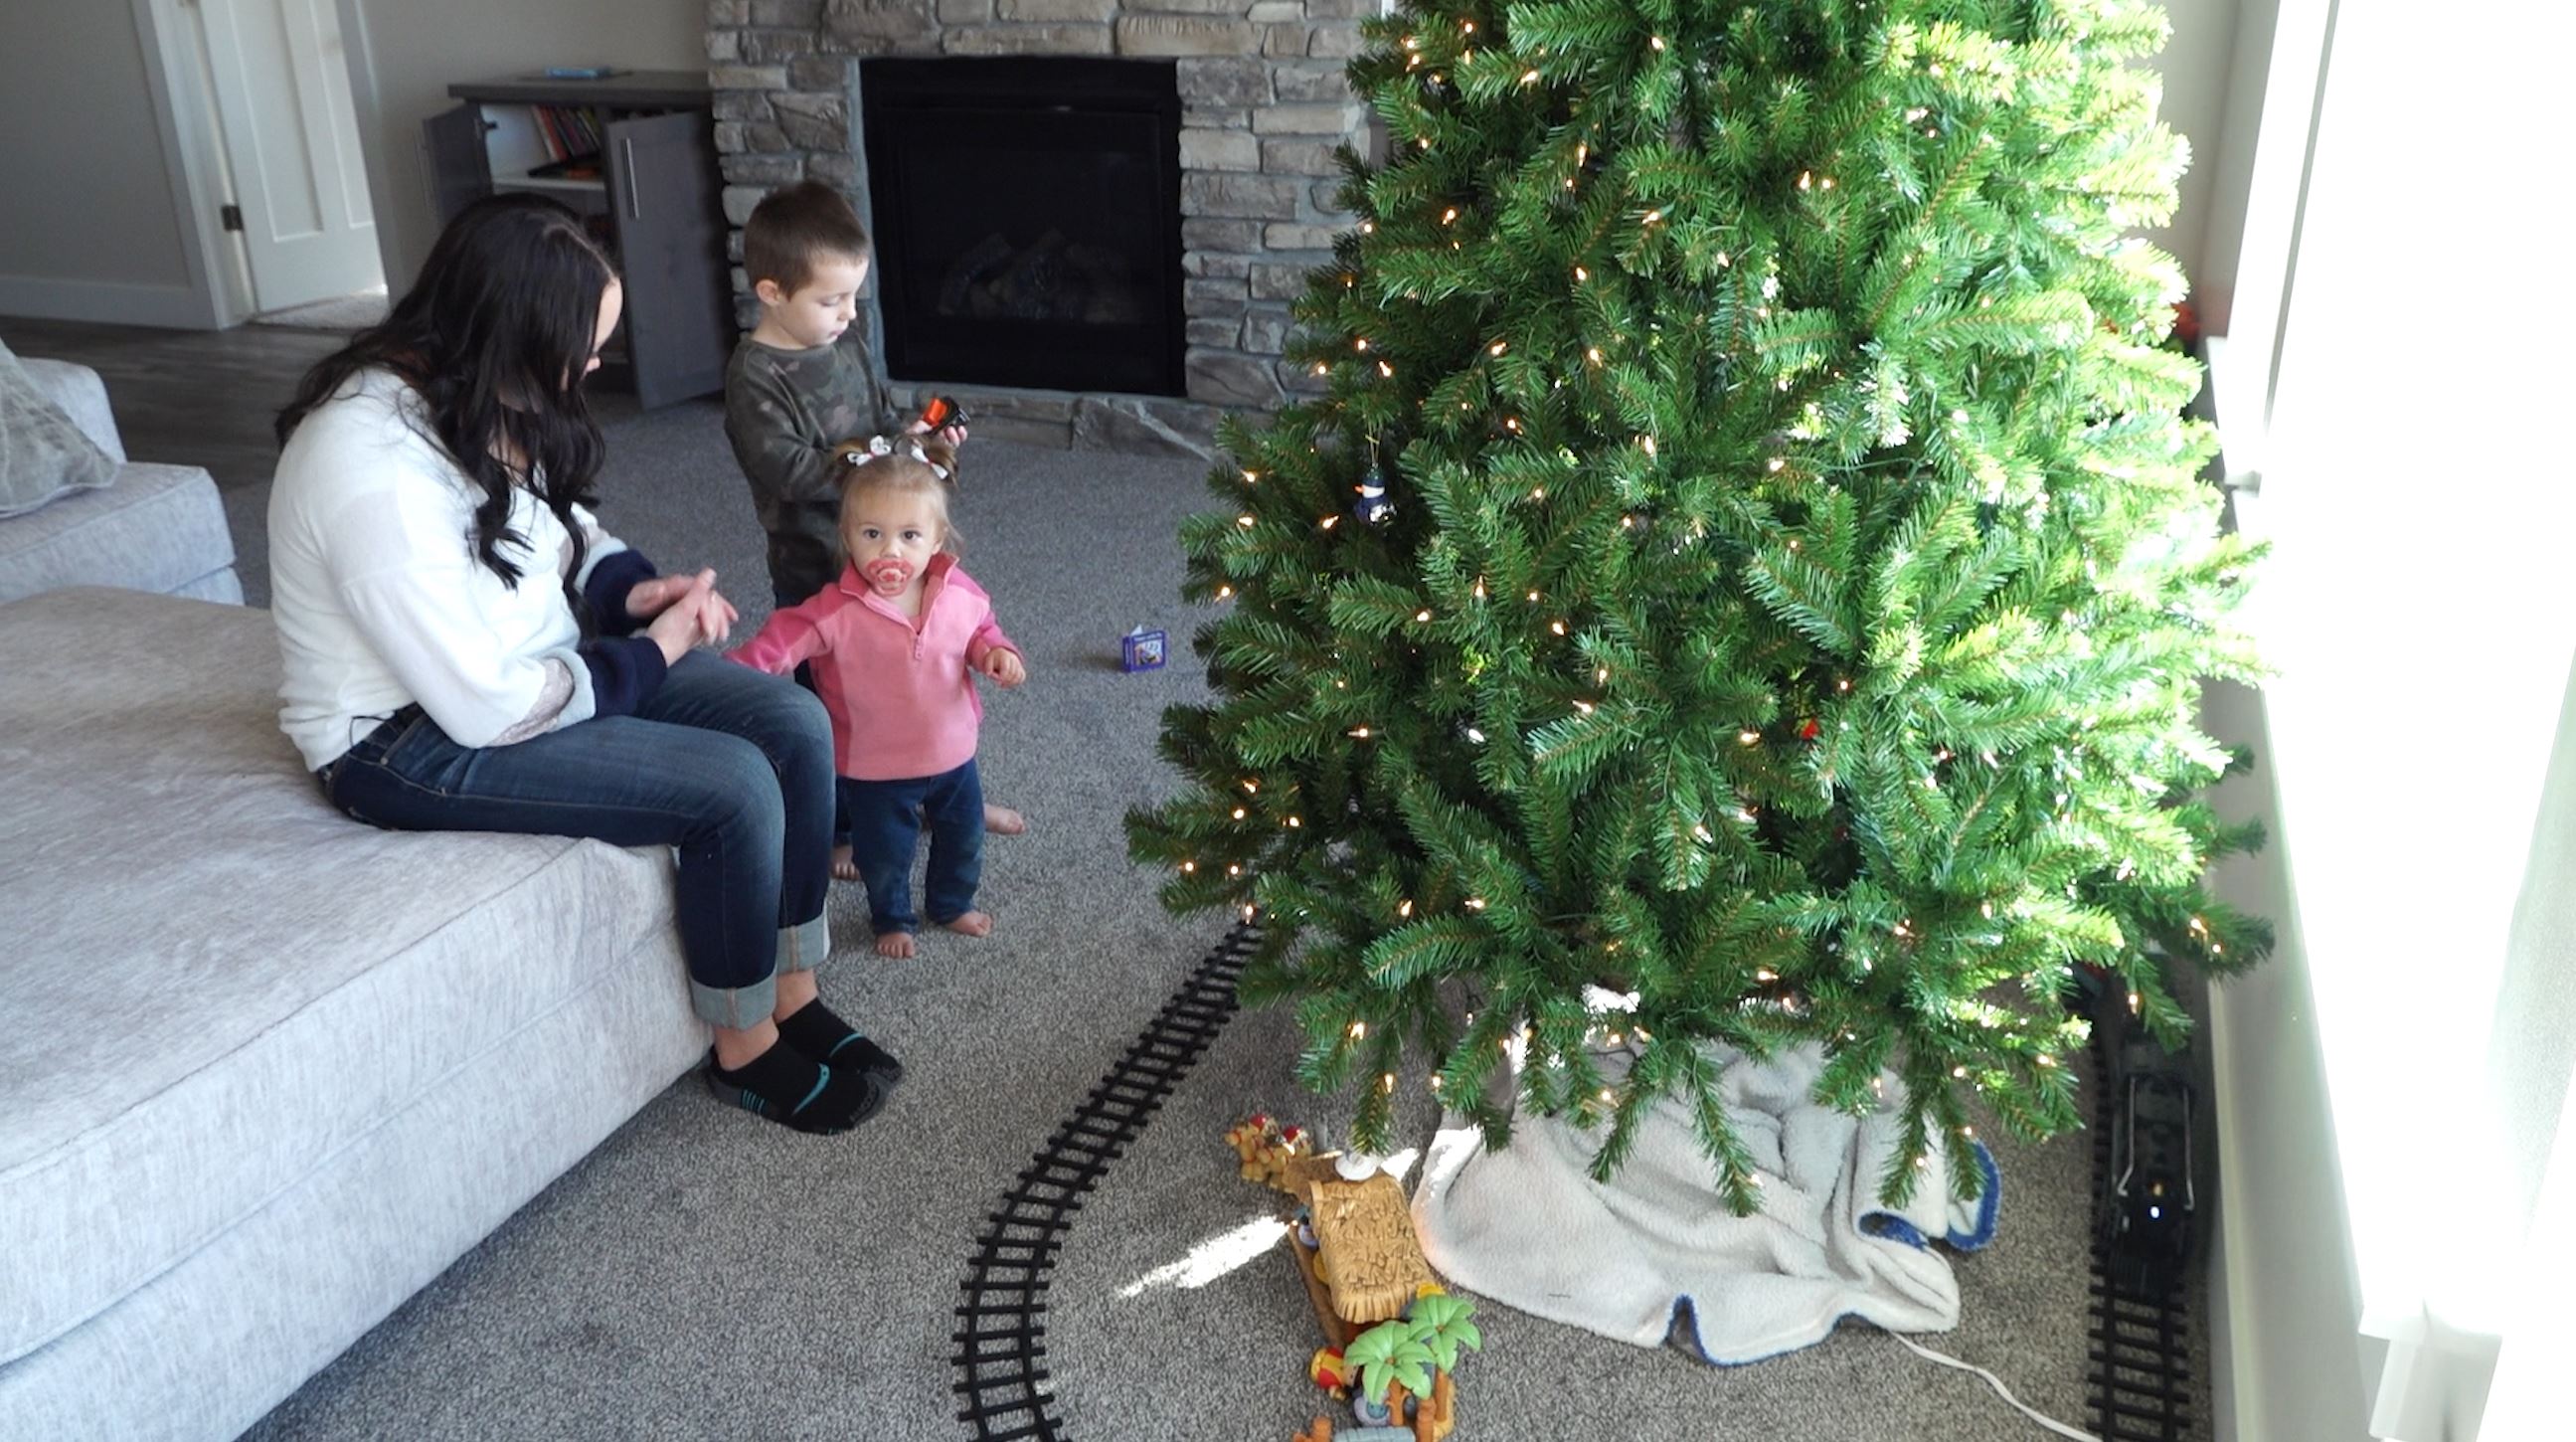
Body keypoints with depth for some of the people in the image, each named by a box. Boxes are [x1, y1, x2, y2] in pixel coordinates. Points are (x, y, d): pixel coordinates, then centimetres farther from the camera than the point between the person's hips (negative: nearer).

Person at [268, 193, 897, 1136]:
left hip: (531, 665, 9)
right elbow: (486, 708, -28)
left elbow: (562, 529, 15)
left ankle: (792, 997, 6)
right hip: (414, 739, -9)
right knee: (733, 788, -23)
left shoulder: (477, 395, -3)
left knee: (795, 727, -8)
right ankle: (747, 1053, 0)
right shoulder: (377, 471, -31)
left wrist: (635, 589, -6)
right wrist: (651, 655, -15)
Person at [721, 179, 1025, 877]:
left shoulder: (846, 347, 5)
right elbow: (785, 468, -27)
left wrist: (914, 432, -3)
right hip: (814, 568, -7)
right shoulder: (753, 375, -19)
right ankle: (833, 831, 25)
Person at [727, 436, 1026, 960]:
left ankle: (953, 905, 53)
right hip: (875, 769, -3)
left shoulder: (959, 592, -13)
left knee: (963, 840, 24)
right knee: (884, 856, 17)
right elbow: (784, 639, -24)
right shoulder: (837, 610, -25)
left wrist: (996, 653, -15)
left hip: (952, 753, 4)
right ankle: (893, 919, 47)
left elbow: (981, 631, 5)